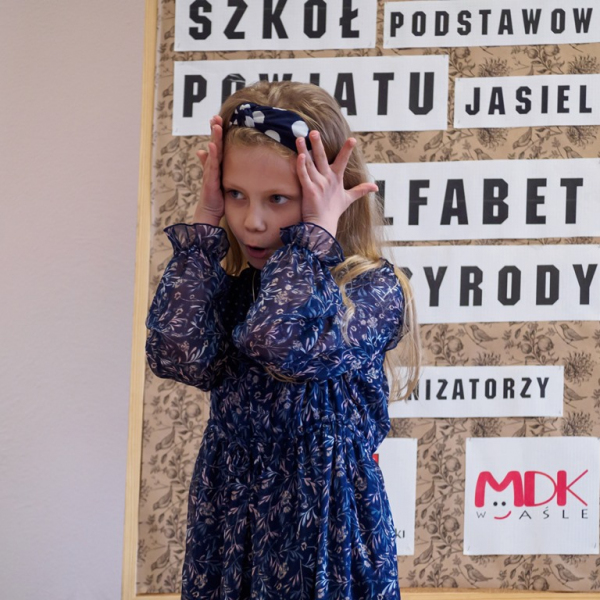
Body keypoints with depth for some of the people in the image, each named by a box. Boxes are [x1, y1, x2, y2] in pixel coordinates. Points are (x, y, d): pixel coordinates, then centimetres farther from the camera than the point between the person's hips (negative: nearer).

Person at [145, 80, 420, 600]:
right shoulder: (225, 283, 4)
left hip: (325, 516, -4)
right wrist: (206, 226, -10)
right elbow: (179, 356, -16)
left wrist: (316, 233, -21)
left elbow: (287, 345, -29)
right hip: (228, 514, 4)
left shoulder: (373, 288, -11)